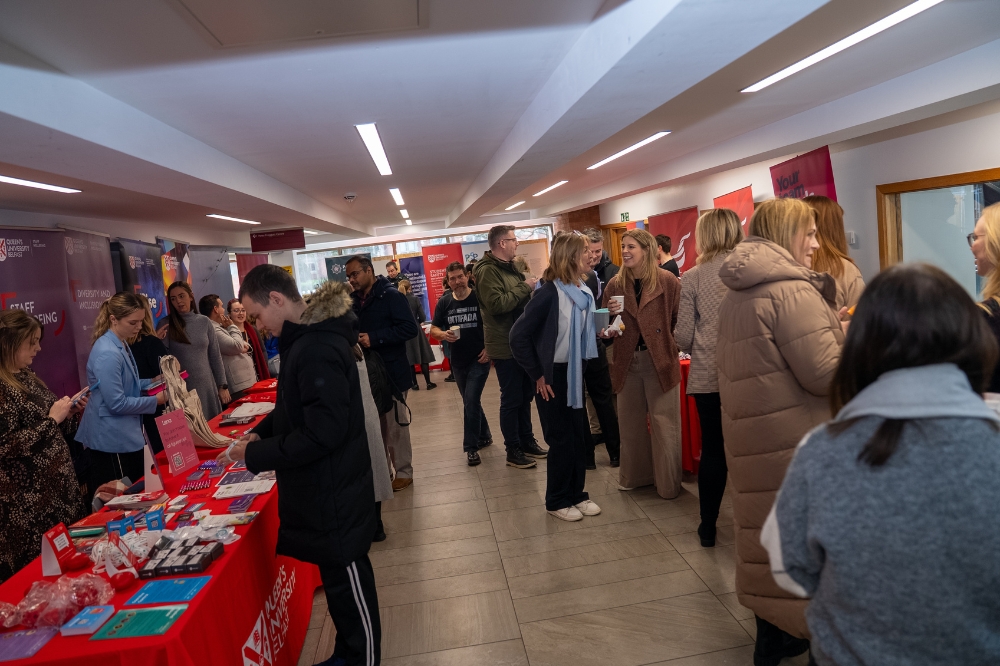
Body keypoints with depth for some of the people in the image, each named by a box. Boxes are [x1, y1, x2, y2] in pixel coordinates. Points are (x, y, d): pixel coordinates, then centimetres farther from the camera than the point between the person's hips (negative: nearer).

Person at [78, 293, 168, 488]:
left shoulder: (121, 345, 7)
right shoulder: (108, 354, -24)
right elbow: (117, 404, -24)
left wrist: (153, 383, 5)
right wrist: (155, 400, -16)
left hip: (126, 436, 10)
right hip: (113, 441, -10)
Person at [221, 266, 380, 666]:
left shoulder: (317, 348, -26)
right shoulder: (307, 338, 7)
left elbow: (322, 432, -28)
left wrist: (255, 455, -18)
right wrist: (261, 432, 7)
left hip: (333, 495, -10)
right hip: (321, 489, 10)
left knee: (349, 585, 8)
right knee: (339, 580, 23)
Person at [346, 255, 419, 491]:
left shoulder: (391, 296, -10)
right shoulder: (354, 300, 10)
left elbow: (410, 328, -19)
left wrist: (374, 338, -22)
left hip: (391, 372, -6)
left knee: (395, 425, 2)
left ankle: (404, 472, 15)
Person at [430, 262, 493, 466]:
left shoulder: (480, 298, -11)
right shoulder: (444, 302, 0)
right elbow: (433, 329, 4)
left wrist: (489, 348, -16)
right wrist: (443, 334, -18)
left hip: (479, 359, -5)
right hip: (458, 361, 5)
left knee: (471, 401, -11)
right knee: (471, 402, 17)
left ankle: (471, 446, 1)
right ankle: (484, 435, 37)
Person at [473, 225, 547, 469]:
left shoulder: (510, 267, 16)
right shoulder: (487, 270, -15)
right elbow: (497, 304, -27)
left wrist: (530, 288, 3)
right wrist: (524, 287, -19)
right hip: (506, 346, -9)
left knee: (526, 395, 16)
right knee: (511, 399, 0)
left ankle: (527, 441, 28)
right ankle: (513, 450, 11)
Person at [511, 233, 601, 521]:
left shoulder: (584, 293, 2)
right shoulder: (549, 293, -20)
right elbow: (518, 336, -19)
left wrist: (601, 333, -3)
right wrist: (537, 375, -15)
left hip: (576, 373, 7)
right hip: (553, 376, -7)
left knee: (580, 436, 13)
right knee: (561, 440, 3)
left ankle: (577, 494, 30)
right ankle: (557, 501, 22)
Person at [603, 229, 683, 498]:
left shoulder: (667, 281, -7)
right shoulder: (615, 284, 5)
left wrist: (667, 342, -13)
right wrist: (610, 314, -10)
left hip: (660, 361, -4)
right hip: (627, 362, 4)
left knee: (663, 424, 4)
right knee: (630, 422, 15)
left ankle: (668, 484, 20)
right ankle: (634, 476, 33)